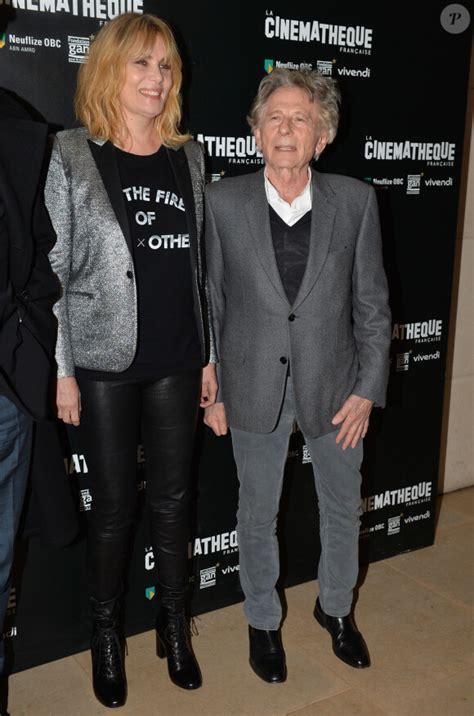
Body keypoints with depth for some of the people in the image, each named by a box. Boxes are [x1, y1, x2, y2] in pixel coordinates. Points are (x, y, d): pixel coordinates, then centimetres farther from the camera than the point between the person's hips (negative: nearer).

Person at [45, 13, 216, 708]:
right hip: (106, 364, -3)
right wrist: (61, 370, -6)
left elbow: (200, 264, 10)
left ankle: (174, 625, 31)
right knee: (114, 505, 8)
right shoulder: (70, 156, -3)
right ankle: (106, 635, 29)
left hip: (176, 363, 3)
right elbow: (51, 270, -4)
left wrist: (209, 355, 9)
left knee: (174, 499, 11)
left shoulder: (187, 156, 8)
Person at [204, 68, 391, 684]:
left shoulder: (355, 201, -7)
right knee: (258, 515, 15)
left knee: (343, 509, 18)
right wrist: (212, 391, -1)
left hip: (334, 385, 1)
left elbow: (372, 304, -2)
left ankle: (336, 608, 45)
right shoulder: (224, 201, -8)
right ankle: (263, 620, 40)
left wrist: (367, 389, -4)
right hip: (254, 389, -1)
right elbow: (209, 303, -2)